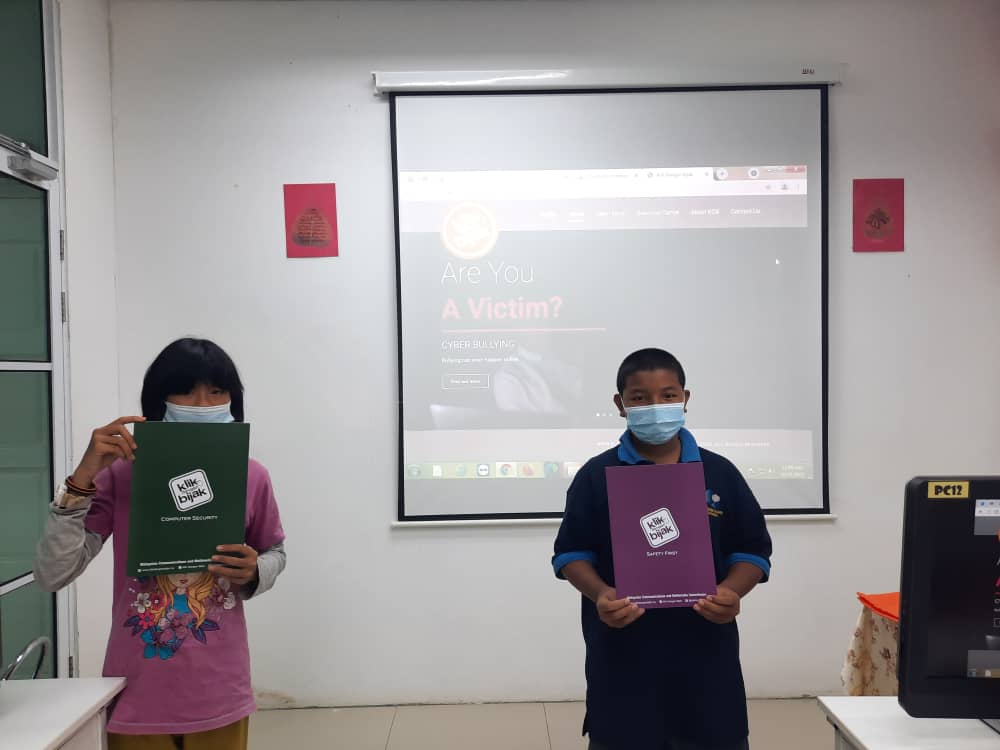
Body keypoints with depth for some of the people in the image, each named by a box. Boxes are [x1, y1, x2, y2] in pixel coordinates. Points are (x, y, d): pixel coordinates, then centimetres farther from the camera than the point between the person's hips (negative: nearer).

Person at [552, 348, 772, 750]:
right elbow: (572, 552, 1)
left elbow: (752, 550, 6)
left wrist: (731, 592, -13)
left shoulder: (720, 473, 4)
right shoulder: (596, 476, 0)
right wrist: (599, 595, -17)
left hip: (705, 654, 2)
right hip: (622, 655, -1)